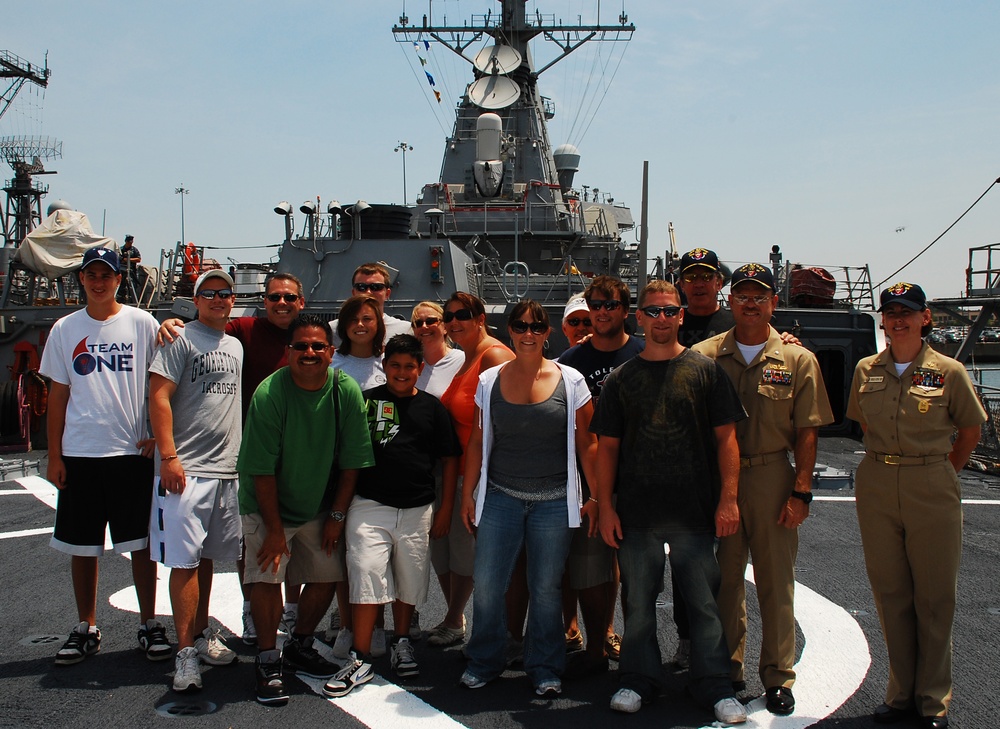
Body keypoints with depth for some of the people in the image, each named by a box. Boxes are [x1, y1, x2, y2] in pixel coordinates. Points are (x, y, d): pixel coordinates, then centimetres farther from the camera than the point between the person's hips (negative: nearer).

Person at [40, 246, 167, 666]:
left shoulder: (142, 324, 1)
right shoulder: (65, 329, 7)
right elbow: (58, 395, 9)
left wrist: (158, 435, -5)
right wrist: (54, 455, 4)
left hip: (133, 452, -2)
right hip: (79, 454, 2)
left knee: (141, 544, 3)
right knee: (81, 547, 9)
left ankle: (149, 625, 16)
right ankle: (85, 629, 22)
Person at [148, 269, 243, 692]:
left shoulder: (235, 346, 17)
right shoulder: (180, 339, -4)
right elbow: (159, 397, -10)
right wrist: (169, 456, -18)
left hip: (227, 470, 6)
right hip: (186, 470, -6)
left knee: (208, 556, 14)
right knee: (185, 560, -6)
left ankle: (201, 634, 25)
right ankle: (186, 651, -1)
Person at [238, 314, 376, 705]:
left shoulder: (346, 392, -13)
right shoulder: (269, 394, -21)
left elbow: (351, 462, -5)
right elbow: (262, 470, -18)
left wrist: (337, 516, -4)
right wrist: (274, 528, -17)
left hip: (319, 507, 4)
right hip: (268, 507, -3)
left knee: (325, 578, 6)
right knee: (268, 577, -11)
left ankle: (299, 648, 27)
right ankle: (268, 662, 6)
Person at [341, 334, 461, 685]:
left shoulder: (432, 407, 7)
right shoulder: (366, 401, 4)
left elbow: (449, 459, 10)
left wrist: (446, 507, 5)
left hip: (417, 510, 2)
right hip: (370, 505, -2)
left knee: (409, 579, 11)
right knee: (367, 577, -8)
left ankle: (401, 643, 31)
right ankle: (360, 656, -1)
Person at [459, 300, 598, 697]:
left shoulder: (570, 381, -1)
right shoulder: (490, 381, 4)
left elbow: (586, 443, 2)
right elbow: (478, 442, 9)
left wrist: (596, 496, -2)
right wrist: (468, 493, 6)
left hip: (554, 500, -1)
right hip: (500, 497, 2)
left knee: (546, 587, 6)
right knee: (486, 584, 2)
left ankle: (545, 668, 24)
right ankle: (485, 661, 24)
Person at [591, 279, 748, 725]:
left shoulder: (705, 370, 3)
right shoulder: (621, 379, 7)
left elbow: (725, 438, 2)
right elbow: (607, 446, 8)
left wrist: (728, 499, -5)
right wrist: (605, 506, 1)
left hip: (694, 512, -1)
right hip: (635, 512, 2)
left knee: (704, 601, 5)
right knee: (638, 601, 10)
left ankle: (715, 688, 17)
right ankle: (638, 681, 24)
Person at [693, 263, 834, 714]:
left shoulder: (798, 360, 3)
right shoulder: (704, 356, 3)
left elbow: (806, 432, 1)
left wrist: (800, 491, -6)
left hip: (772, 479, -1)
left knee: (776, 581, 5)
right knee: (724, 578, 10)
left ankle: (778, 676, 18)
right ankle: (728, 667, 25)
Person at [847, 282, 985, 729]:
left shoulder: (948, 372, -4)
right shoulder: (867, 370, 4)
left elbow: (970, 429, 7)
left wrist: (944, 473, 6)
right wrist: (884, 462, 13)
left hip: (932, 489, -3)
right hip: (876, 488, 3)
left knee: (934, 596, 6)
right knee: (890, 593, 9)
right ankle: (902, 692, 21)